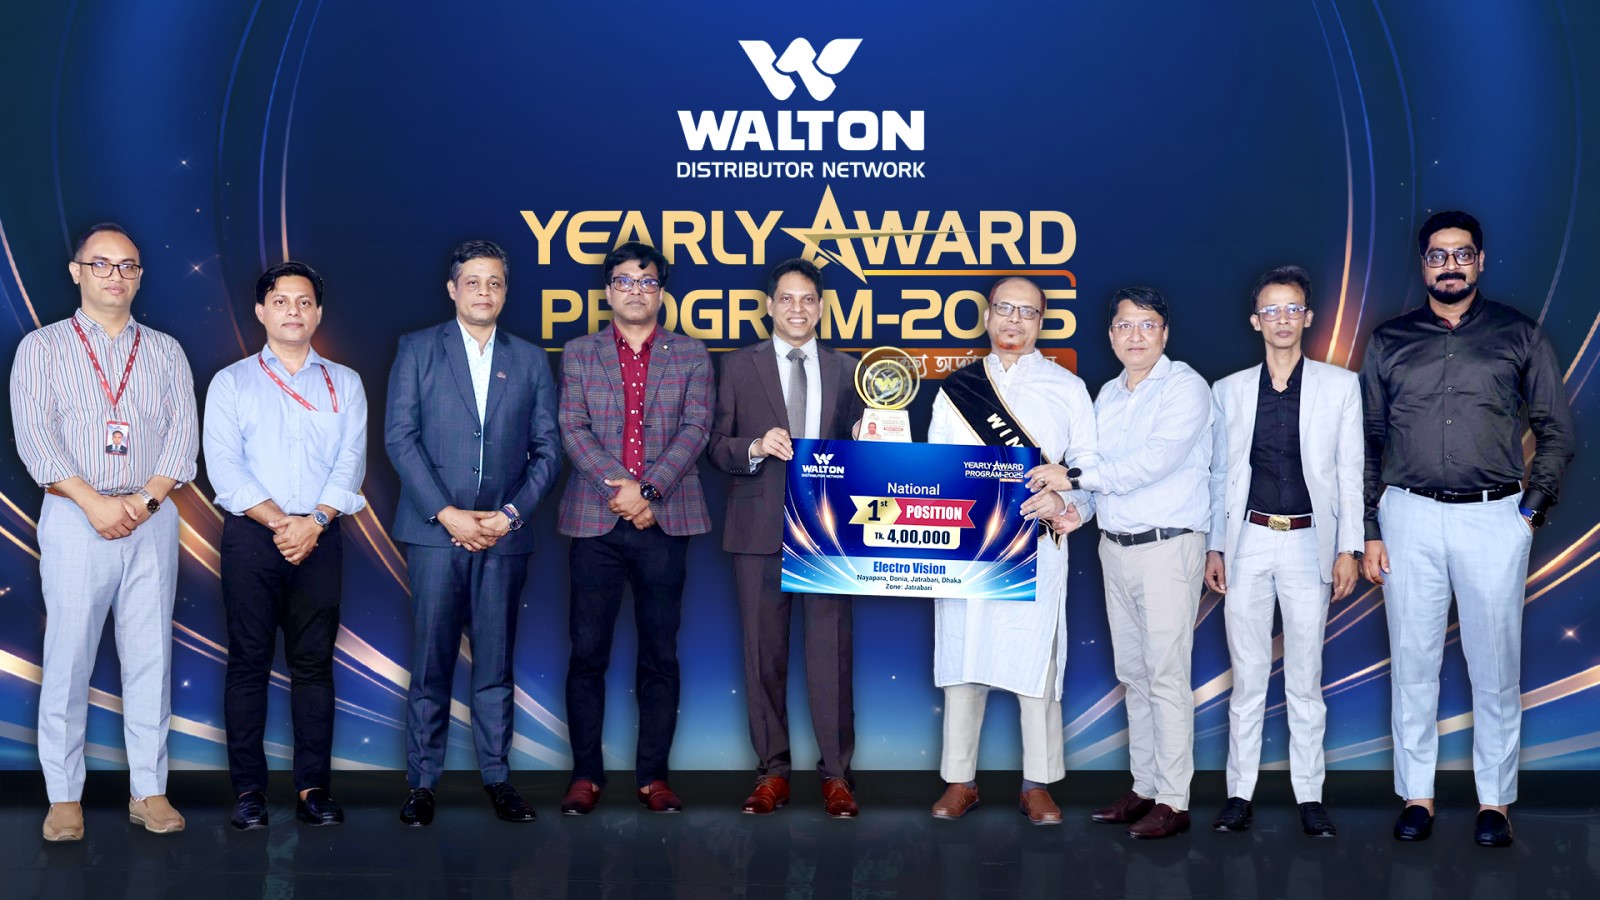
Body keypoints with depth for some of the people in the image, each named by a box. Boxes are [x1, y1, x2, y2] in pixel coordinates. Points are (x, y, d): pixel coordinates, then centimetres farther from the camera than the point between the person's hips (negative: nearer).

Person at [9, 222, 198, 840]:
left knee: (149, 656, 2)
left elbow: (184, 431, 4)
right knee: (68, 656, -2)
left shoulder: (164, 351, 13)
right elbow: (34, 436, -4)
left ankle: (149, 790, 8)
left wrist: (146, 499, -10)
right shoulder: (42, 348, 6)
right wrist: (94, 503, -14)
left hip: (152, 521, 2)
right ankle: (64, 796, 6)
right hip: (74, 518, -2)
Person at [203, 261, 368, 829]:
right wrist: (279, 522, -14)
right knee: (249, 662, 1)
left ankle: (313, 787, 6)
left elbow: (351, 462, 2)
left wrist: (313, 522, -13)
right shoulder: (231, 382, 7)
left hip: (320, 539, 1)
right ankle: (248, 789, 7)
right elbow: (225, 467, -3)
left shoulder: (344, 383, 12)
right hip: (250, 536, -1)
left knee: (314, 663, 2)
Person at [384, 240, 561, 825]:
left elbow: (548, 448, 8)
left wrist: (512, 513, -6)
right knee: (431, 661, -1)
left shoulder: (530, 360, 11)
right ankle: (422, 782, 7)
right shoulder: (418, 350, 6)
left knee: (496, 661, 6)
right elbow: (399, 437, -1)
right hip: (436, 528, -1)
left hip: (504, 533, 2)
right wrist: (447, 513, -9)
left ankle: (497, 776, 13)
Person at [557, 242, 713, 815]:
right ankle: (586, 774, 10)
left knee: (660, 654, 4)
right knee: (588, 651, 1)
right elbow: (573, 429, 0)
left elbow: (696, 428, 0)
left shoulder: (691, 355, 10)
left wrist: (650, 490, -12)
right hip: (595, 520, 0)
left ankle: (654, 776, 11)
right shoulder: (579, 354, 10)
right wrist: (618, 486, -13)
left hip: (665, 519, 0)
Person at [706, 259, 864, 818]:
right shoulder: (739, 367, 8)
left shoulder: (845, 370, 12)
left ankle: (836, 774, 7)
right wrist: (755, 448, -15)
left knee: (832, 651, -2)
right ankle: (772, 772, 15)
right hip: (760, 529, 0)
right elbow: (716, 446, 4)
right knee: (763, 653, 5)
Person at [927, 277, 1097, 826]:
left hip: (1036, 544, -2)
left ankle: (1037, 785, 9)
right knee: (962, 658, 4)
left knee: (1036, 662, -1)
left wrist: (1067, 503, -16)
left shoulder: (1067, 389, 9)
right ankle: (960, 781, 14)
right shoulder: (956, 389, 14)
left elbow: (1091, 468, 5)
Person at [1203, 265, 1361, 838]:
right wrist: (1214, 546, 5)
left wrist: (1348, 549, -3)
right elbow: (1220, 475, 10)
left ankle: (1309, 796, 12)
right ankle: (1240, 793, 12)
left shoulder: (1339, 385, 4)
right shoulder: (1230, 390, 8)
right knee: (1247, 675, 5)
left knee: (1305, 677, 4)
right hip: (1247, 543, 1)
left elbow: (1350, 472, 3)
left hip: (1308, 543, -1)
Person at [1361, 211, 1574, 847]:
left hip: (1494, 518, -1)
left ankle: (1495, 801, 14)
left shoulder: (1519, 336, 6)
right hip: (1410, 515, 1)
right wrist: (1369, 532, 5)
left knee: (1495, 668, 3)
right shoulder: (1390, 341, 9)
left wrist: (1533, 507, -2)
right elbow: (1368, 440, 10)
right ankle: (1416, 795, 15)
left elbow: (1556, 431, 9)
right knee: (1412, 663, 5)